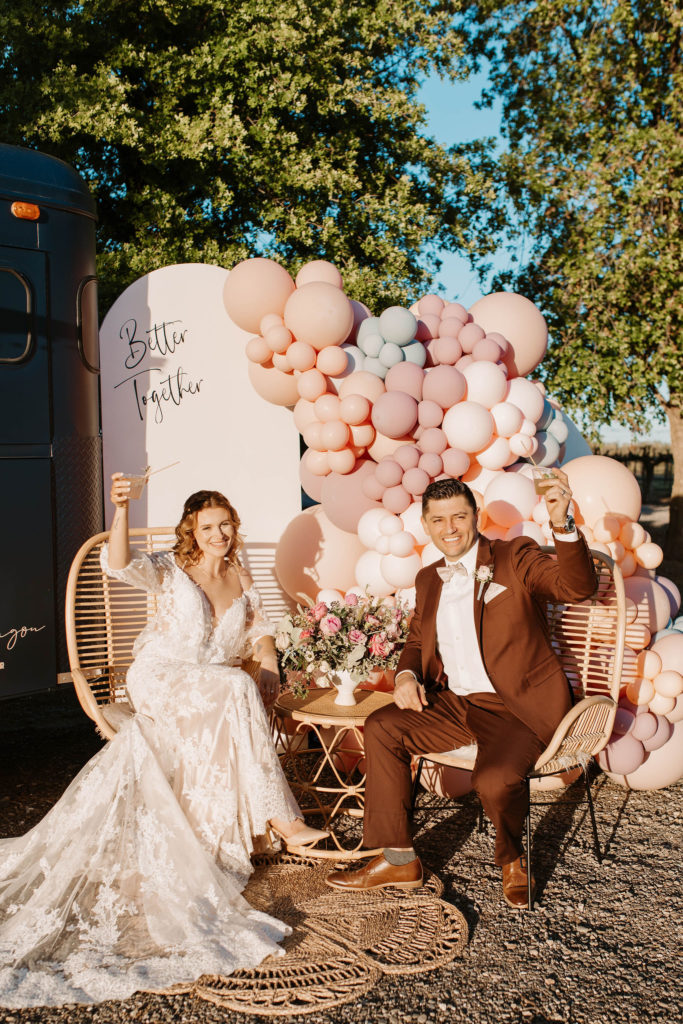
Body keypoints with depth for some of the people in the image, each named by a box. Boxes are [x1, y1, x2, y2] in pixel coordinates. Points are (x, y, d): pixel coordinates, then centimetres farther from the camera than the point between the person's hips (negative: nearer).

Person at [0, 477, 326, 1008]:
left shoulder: (241, 578, 15)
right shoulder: (171, 570, 1)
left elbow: (260, 629, 21)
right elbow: (120, 565, -18)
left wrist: (270, 665, 1)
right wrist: (121, 509, -33)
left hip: (220, 698, 5)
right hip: (160, 682, -5)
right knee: (237, 688, -33)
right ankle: (281, 818, -30)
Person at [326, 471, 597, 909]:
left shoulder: (516, 558, -4)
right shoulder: (429, 579, 14)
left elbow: (577, 586, -20)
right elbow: (417, 642, 24)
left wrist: (562, 525, -38)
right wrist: (406, 675, 0)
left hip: (520, 707, -6)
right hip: (455, 704, 6)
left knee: (495, 781, -30)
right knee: (382, 727, -11)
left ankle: (513, 859, 9)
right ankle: (399, 859, 3)